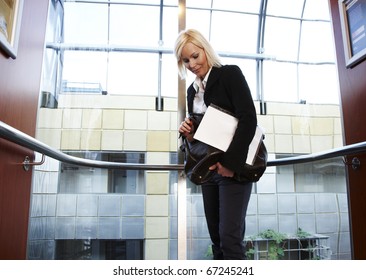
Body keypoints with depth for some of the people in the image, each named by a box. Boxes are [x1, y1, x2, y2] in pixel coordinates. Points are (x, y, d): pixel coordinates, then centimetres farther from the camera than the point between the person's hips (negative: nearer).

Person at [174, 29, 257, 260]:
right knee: (217, 238, 10)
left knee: (229, 236, -9)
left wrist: (230, 163, -20)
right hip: (208, 170, 7)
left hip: (233, 168, -6)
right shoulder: (192, 90, 15)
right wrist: (189, 132, -4)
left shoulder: (231, 74, -4)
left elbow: (249, 119, -15)